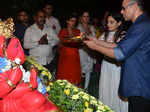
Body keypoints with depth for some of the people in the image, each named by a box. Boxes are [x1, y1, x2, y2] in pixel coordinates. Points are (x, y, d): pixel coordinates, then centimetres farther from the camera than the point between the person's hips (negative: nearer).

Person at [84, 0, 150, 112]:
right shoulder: (139, 25, 13)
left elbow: (120, 53, -22)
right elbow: (119, 45, 15)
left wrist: (95, 47, -10)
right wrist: (97, 41, 9)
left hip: (140, 88, -10)